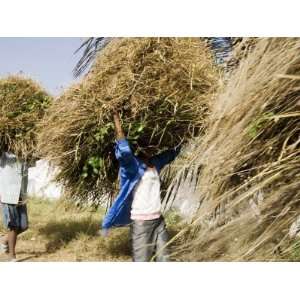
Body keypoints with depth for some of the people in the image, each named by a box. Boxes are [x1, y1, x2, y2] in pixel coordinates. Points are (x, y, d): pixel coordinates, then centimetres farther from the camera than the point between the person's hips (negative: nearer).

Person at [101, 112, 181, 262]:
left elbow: (172, 153, 27)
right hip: (141, 222, -7)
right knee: (141, 261, -5)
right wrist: (116, 119, -32)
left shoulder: (155, 164, 10)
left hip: (159, 220, 7)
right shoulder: (133, 166, -11)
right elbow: (124, 151, -31)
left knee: (164, 259, 11)